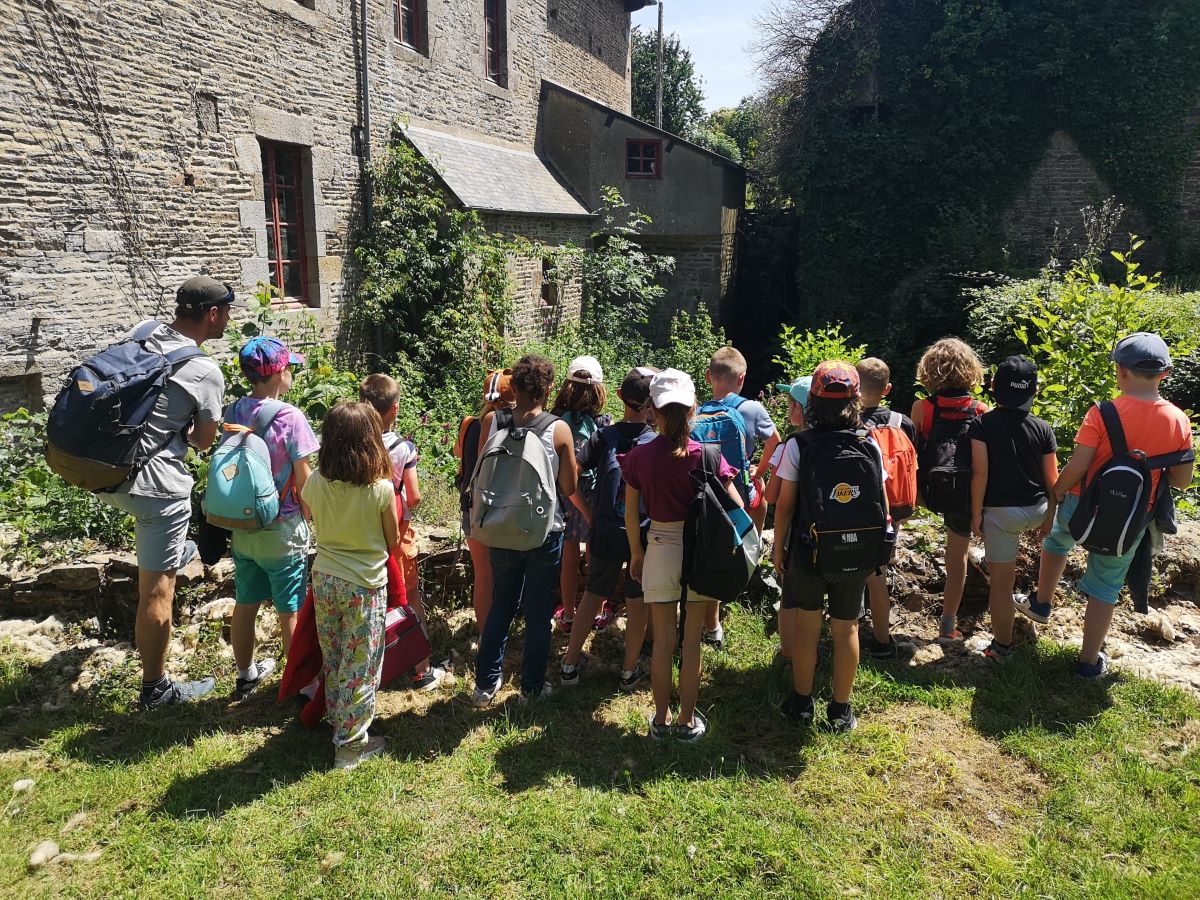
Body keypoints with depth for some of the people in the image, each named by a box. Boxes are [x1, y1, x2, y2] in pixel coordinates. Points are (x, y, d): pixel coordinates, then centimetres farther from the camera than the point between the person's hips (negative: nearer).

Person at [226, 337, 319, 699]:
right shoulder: (290, 417, -19)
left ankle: (246, 674, 36)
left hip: (241, 529, 6)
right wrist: (307, 519, 3)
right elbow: (304, 480, -14)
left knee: (245, 605, 19)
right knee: (290, 613, 6)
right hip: (282, 532, -6)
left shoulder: (233, 412, -2)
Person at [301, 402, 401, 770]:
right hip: (365, 585, -4)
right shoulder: (381, 488, -18)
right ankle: (350, 744, 17)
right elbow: (393, 542, -5)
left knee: (332, 660, 20)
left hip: (324, 578, 4)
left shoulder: (315, 483, -9)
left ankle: (337, 722, 36)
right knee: (359, 666, 8)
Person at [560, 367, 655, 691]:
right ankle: (630, 670, 23)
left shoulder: (603, 437, -6)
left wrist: (588, 511, -1)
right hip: (644, 534, -1)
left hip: (606, 533, 2)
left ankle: (570, 663, 23)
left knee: (593, 594, 17)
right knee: (637, 602, 13)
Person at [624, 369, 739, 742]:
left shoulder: (639, 457, -8)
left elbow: (631, 514, -2)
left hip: (659, 551, 1)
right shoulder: (707, 456, -10)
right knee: (692, 642, 11)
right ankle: (688, 721, 23)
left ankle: (661, 720, 24)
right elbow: (736, 507, -9)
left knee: (662, 642, 13)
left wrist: (636, 553, 12)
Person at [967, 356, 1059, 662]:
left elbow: (980, 472, -17)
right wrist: (1050, 515, 12)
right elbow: (1052, 478, 0)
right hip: (1036, 510, 4)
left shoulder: (982, 424, -12)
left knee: (1001, 582, 6)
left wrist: (976, 513, -7)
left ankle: (1001, 647, 16)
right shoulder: (1043, 428, -3)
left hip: (1000, 512, -3)